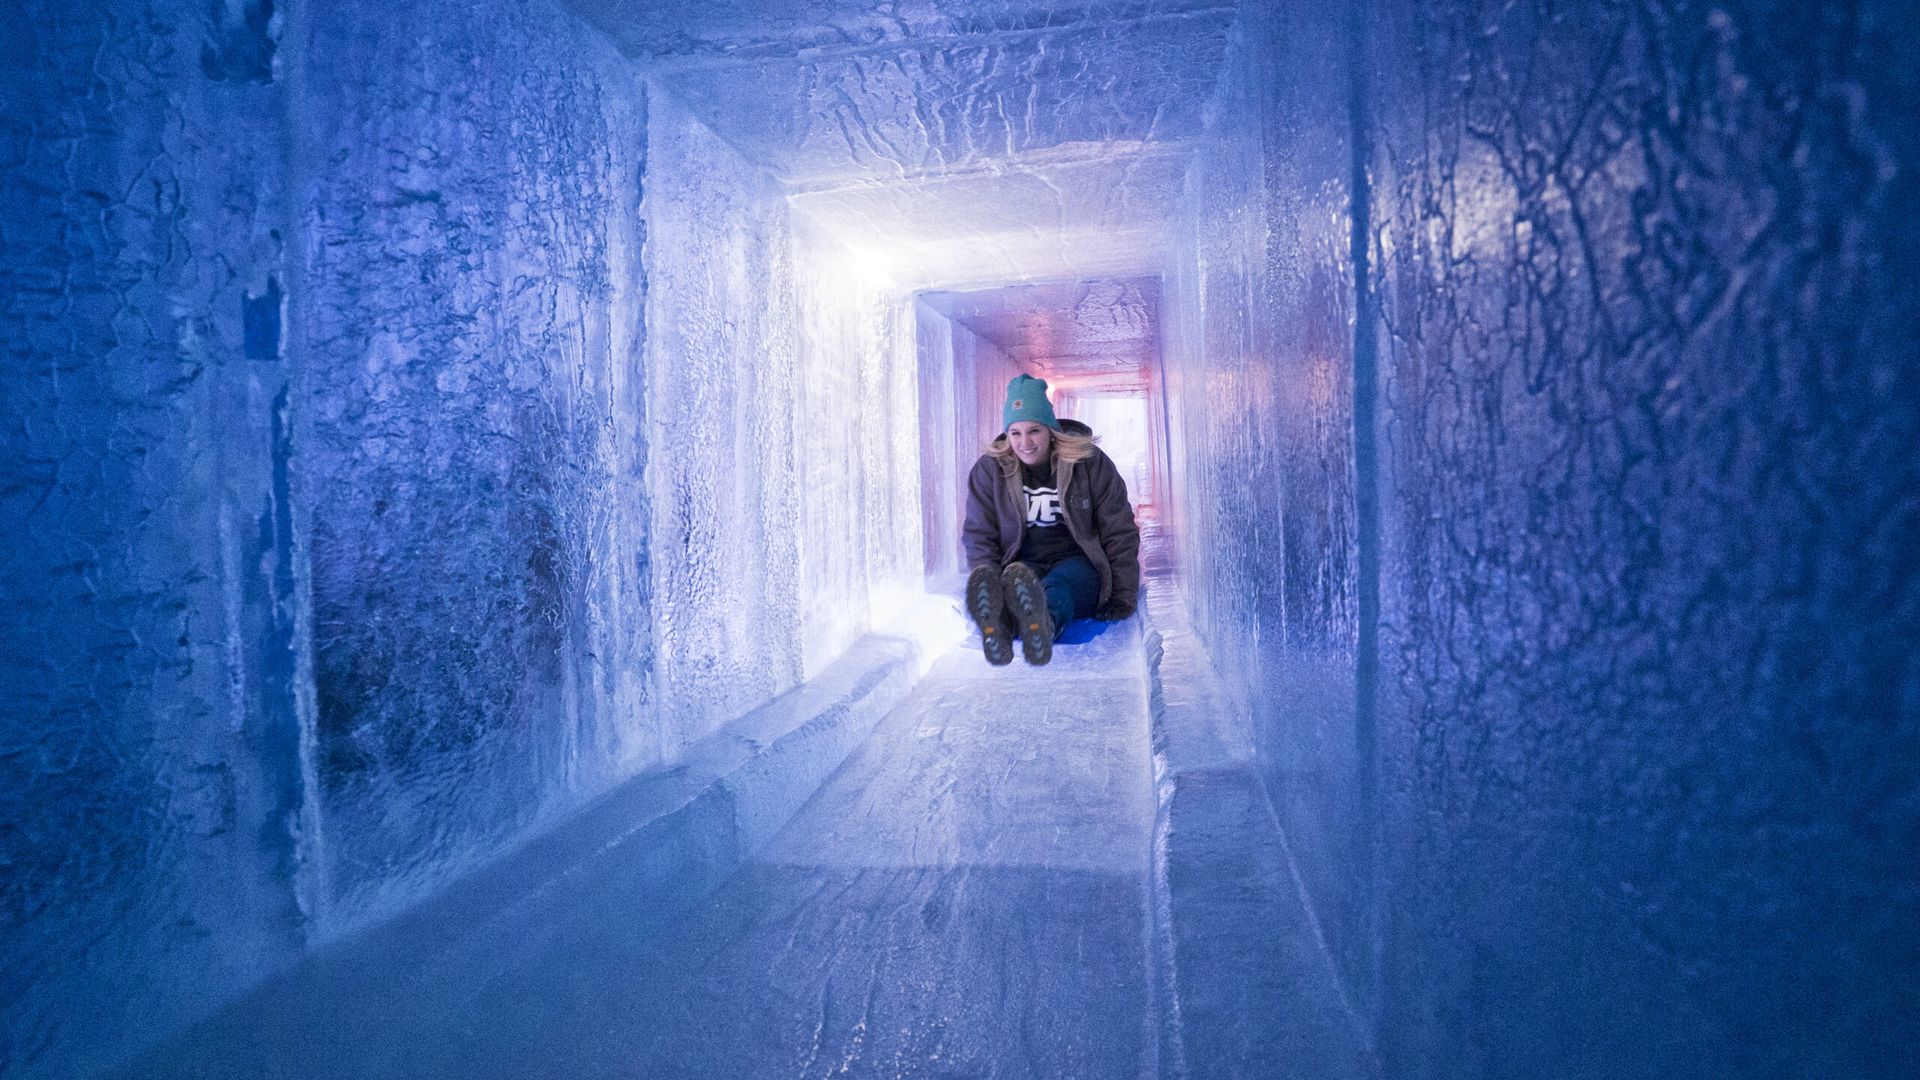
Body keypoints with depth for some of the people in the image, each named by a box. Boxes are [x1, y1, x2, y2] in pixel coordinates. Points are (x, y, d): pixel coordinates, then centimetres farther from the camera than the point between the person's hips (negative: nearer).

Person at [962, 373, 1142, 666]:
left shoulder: (1090, 462, 0)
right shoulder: (989, 469, 4)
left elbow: (1119, 532, 3)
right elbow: (978, 537, 4)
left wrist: (1123, 598, -3)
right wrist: (989, 590, -13)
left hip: (1078, 564, -1)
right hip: (1023, 563, 1)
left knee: (1057, 585, -39)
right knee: (1016, 584, -38)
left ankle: (1043, 623, -77)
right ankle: (997, 625, -75)